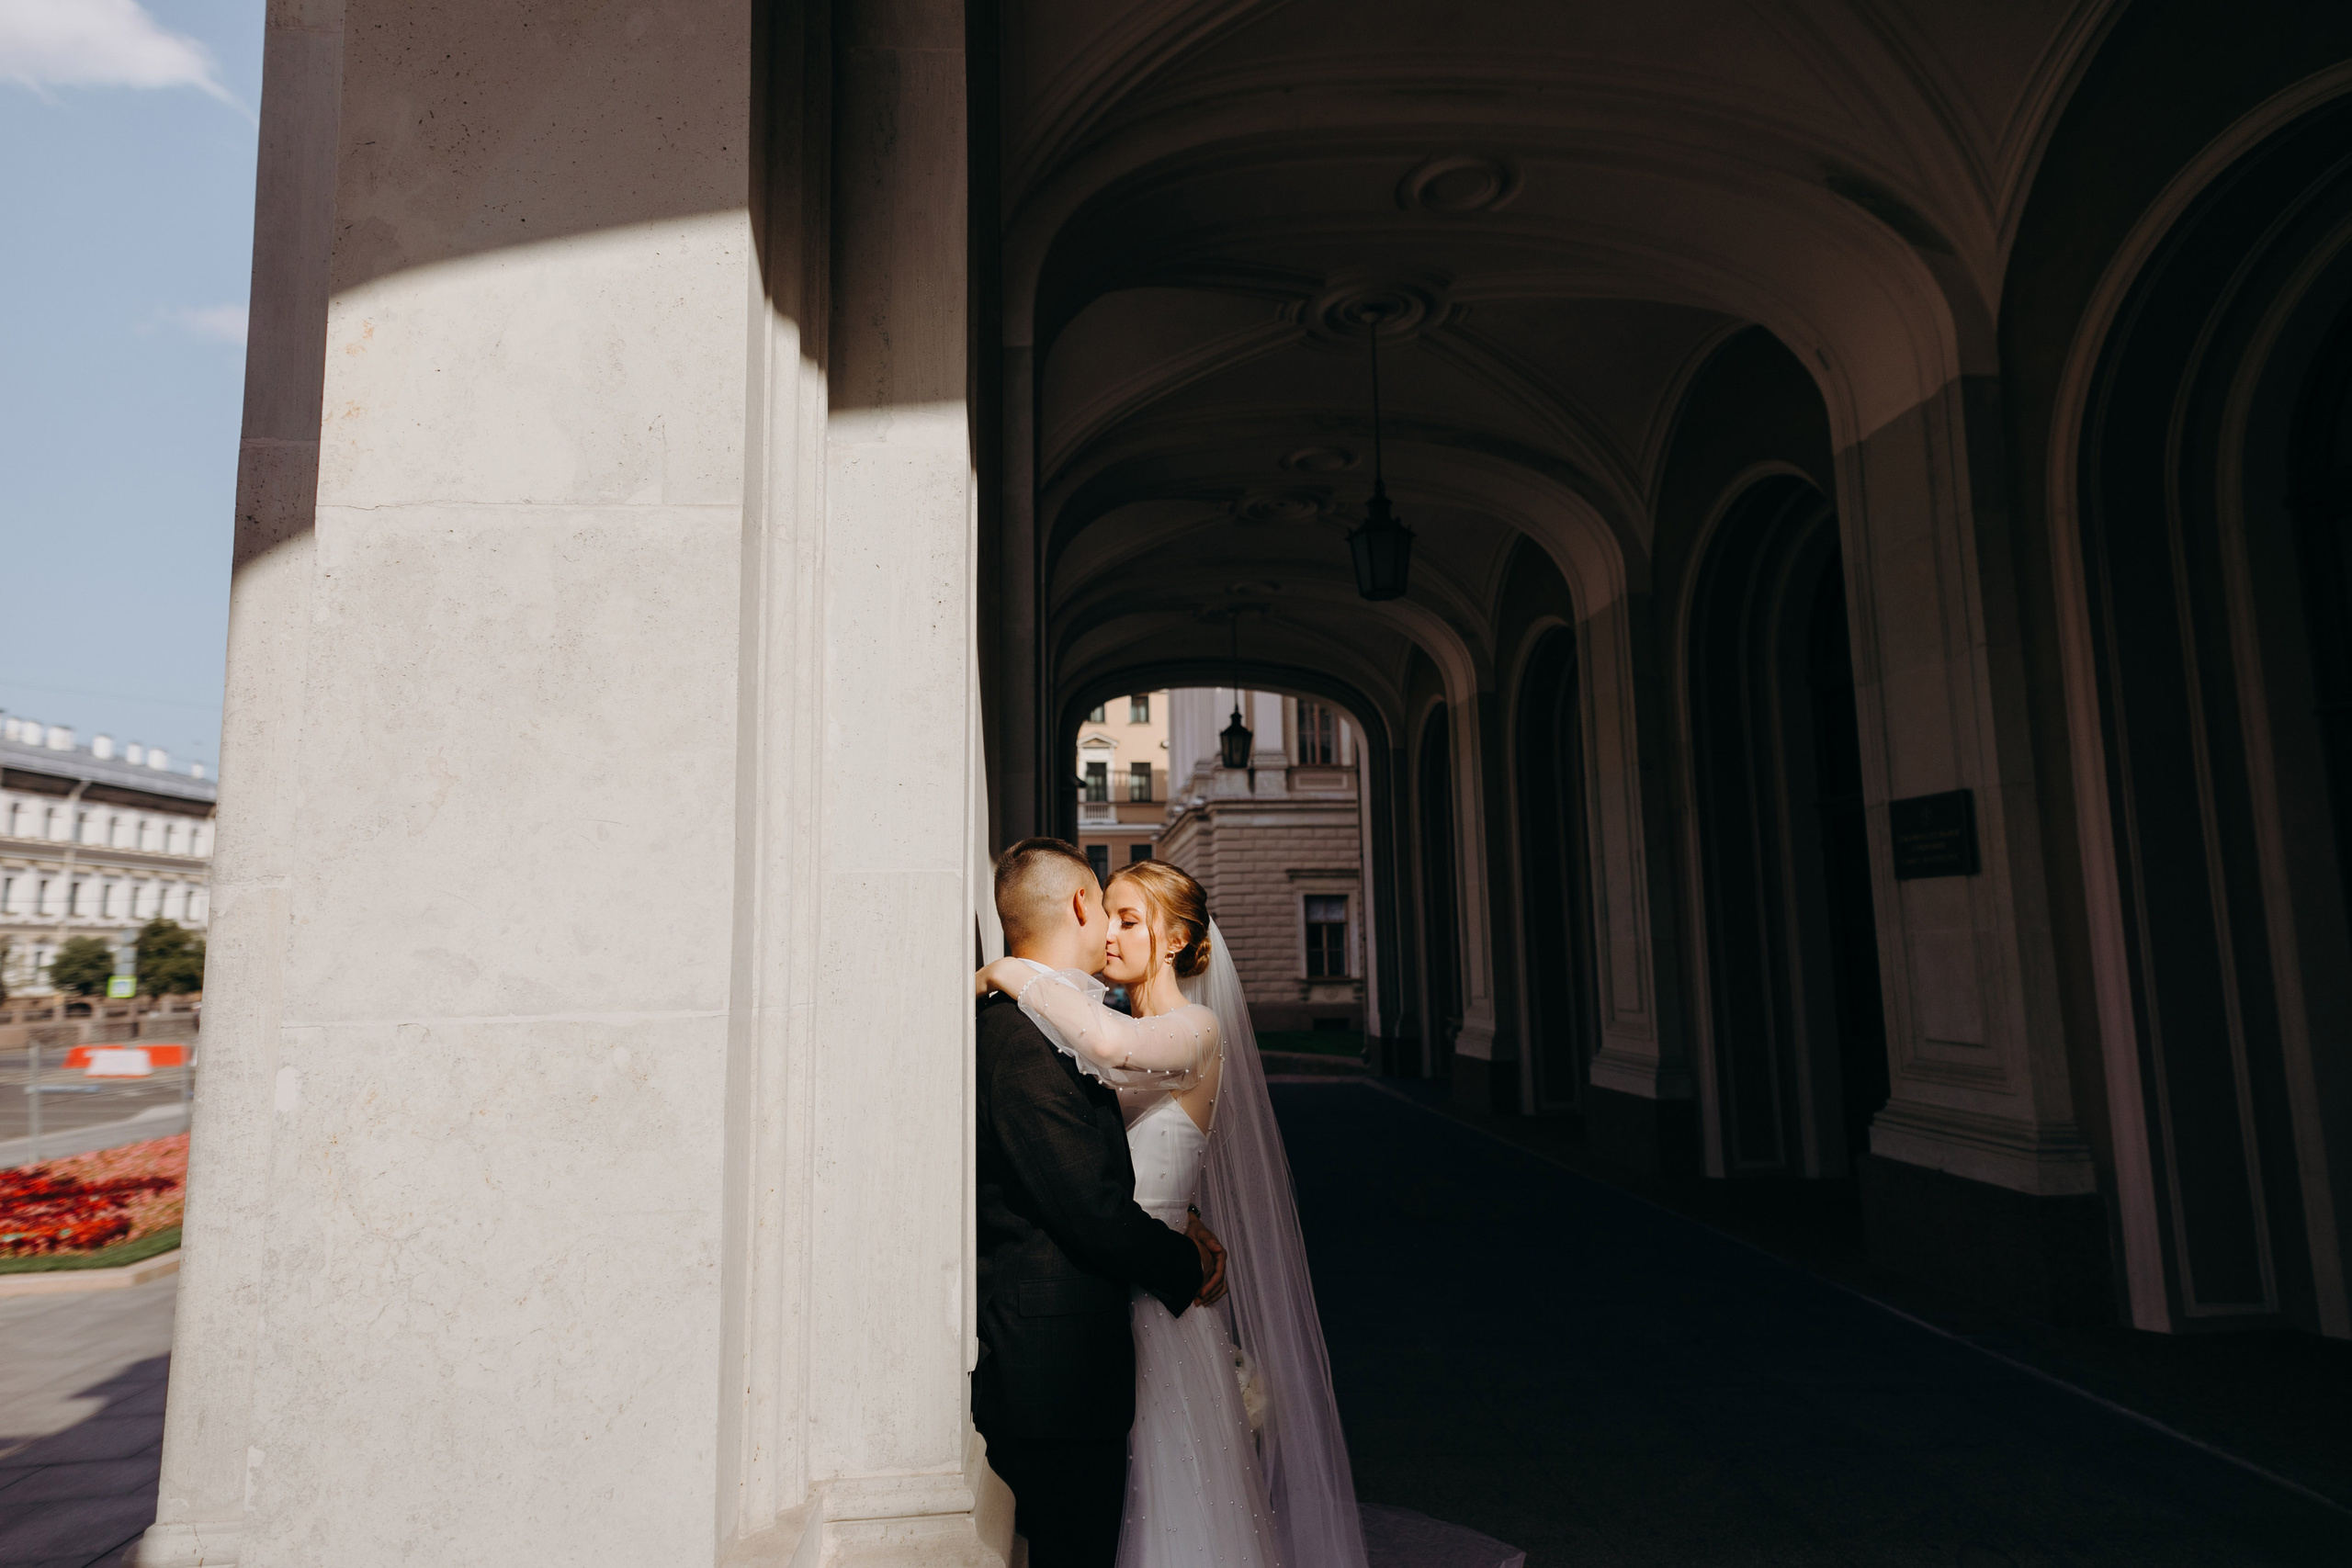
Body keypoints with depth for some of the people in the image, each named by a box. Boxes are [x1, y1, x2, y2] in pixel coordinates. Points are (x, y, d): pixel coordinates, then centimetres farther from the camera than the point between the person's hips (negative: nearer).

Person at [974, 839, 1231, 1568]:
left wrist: (1175, 1222, 2)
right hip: (1057, 1369, -10)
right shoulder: (1026, 1040, -23)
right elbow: (1093, 1210, -22)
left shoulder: (1025, 1022, 9)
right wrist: (1186, 1268, -6)